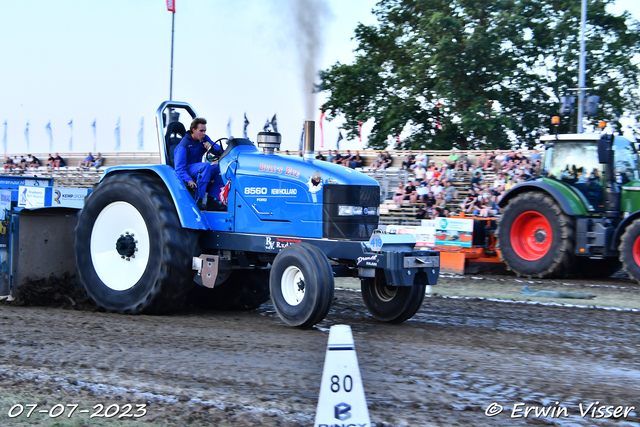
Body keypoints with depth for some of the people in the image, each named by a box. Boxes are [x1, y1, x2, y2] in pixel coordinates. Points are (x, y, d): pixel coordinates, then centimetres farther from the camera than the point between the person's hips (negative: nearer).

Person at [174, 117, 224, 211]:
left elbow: (219, 151, 5)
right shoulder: (184, 144, -15)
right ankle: (200, 200, -36)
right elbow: (179, 167, -21)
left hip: (198, 170, 8)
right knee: (205, 166, -35)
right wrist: (188, 180, -37)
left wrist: (211, 147, -18)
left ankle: (211, 199, -19)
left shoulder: (204, 139, 6)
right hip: (186, 170, -7)